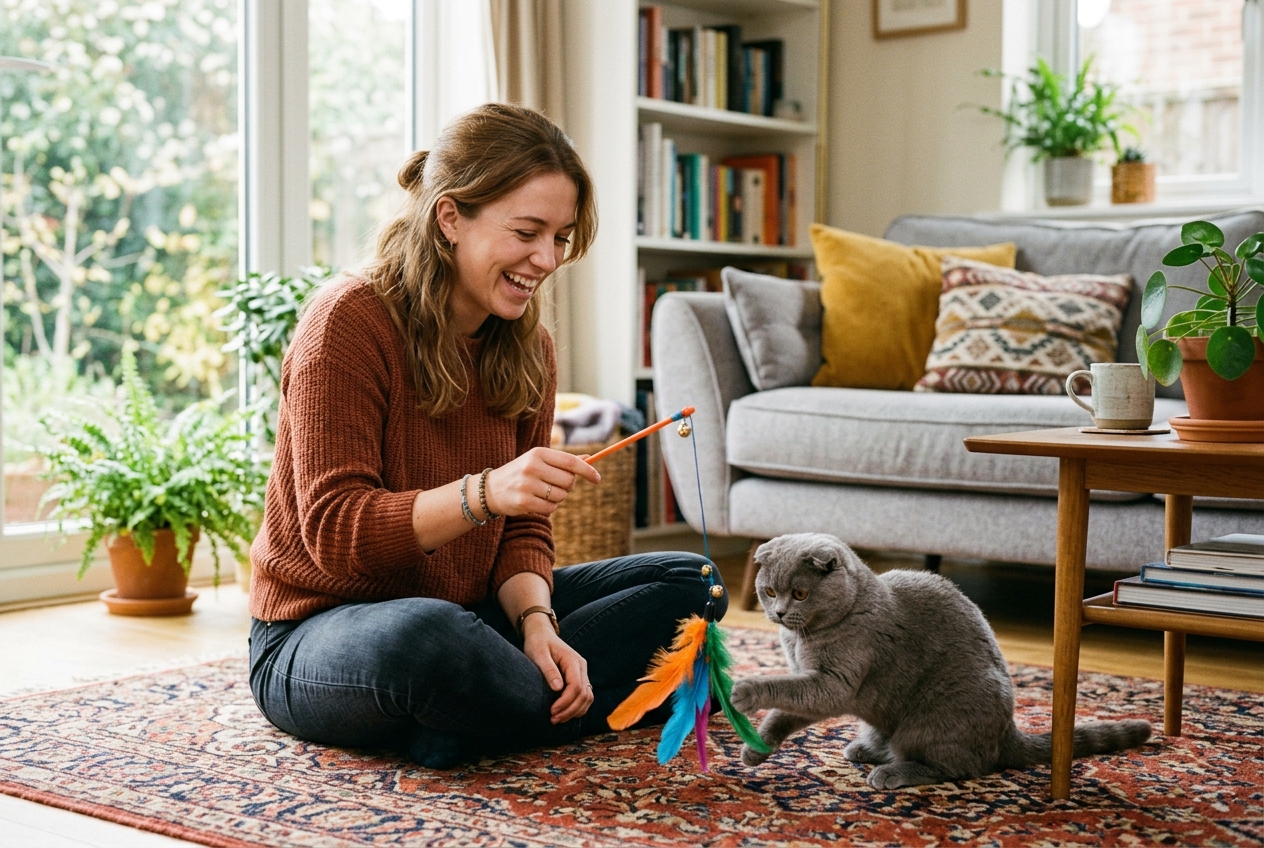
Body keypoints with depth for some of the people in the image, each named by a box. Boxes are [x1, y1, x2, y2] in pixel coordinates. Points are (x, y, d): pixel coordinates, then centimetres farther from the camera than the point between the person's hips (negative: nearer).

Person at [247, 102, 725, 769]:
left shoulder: (526, 349, 4)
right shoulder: (350, 322, -17)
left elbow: (523, 529, 4)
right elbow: (335, 532, -23)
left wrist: (535, 621, -18)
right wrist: (482, 493, -38)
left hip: (469, 615, 8)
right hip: (318, 633, -7)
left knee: (688, 583, 3)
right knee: (423, 634, -42)